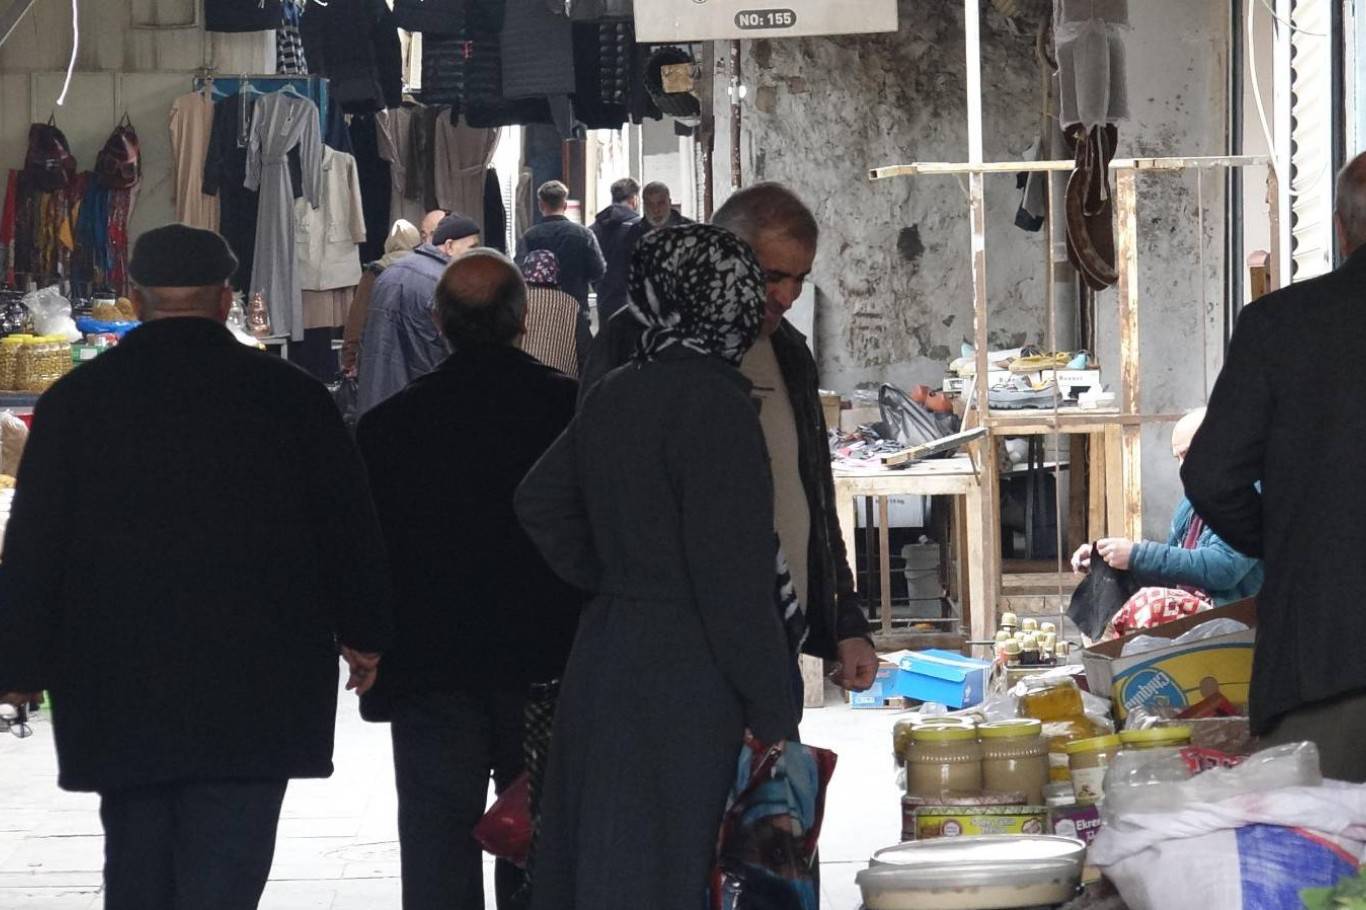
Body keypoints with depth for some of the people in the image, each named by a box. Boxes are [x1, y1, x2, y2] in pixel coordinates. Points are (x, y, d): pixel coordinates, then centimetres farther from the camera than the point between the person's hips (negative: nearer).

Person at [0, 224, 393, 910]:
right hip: (255, 692, -2)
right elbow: (350, 527, 5)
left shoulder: (74, 399, 1)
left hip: (116, 692, 2)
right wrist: (363, 636, 18)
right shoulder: (290, 395, -1)